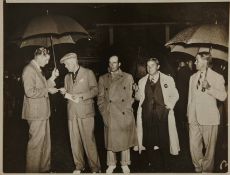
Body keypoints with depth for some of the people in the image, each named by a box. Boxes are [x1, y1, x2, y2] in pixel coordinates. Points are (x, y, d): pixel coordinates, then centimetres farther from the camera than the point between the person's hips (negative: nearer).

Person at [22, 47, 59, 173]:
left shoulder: (37, 70, 16)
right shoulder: (29, 69, -14)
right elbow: (30, 92, -23)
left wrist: (52, 78, 7)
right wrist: (48, 90, -16)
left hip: (42, 112, 10)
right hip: (36, 113, -10)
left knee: (45, 142, 17)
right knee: (36, 143, -2)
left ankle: (44, 168, 29)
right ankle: (33, 171, 11)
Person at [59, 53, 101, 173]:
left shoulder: (88, 73, 3)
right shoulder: (67, 77, 19)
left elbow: (95, 90, -2)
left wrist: (81, 96, -13)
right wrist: (64, 92, 0)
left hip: (85, 112, -5)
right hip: (72, 113, 5)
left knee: (88, 140, -6)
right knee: (75, 141, 5)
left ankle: (95, 167, 4)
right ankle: (79, 166, 18)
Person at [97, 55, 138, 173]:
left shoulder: (128, 77, 6)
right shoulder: (103, 78, 8)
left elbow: (131, 96, 8)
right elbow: (100, 98, 6)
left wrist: (127, 110, -3)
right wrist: (104, 113, -2)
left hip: (125, 116, 0)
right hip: (110, 116, 0)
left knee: (125, 140, 7)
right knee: (110, 140, 6)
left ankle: (125, 165, 22)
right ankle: (111, 164, 22)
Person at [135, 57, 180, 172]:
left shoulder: (168, 80, 5)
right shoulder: (142, 81, 13)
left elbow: (174, 95, 11)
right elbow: (138, 97, 17)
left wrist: (170, 105, -4)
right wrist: (137, 92, -3)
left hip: (162, 114, -2)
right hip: (147, 114, 2)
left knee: (163, 140, -1)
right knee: (149, 141, 4)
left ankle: (164, 166, 13)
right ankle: (151, 165, 17)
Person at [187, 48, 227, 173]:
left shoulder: (217, 77, -2)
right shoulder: (193, 77, 14)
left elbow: (223, 97, -11)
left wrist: (209, 88, -23)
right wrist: (189, 113, 17)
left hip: (209, 118, -4)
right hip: (194, 118, 4)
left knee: (209, 146, 6)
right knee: (194, 145, 5)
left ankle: (207, 169, 25)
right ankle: (198, 167, 26)